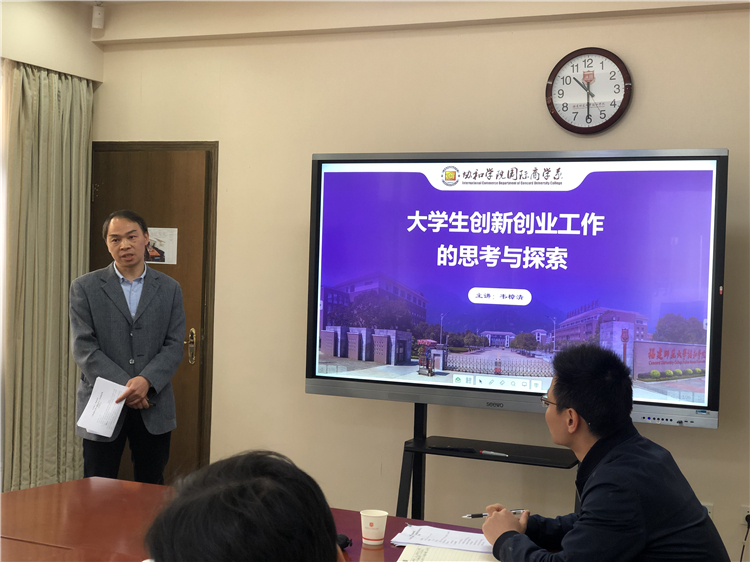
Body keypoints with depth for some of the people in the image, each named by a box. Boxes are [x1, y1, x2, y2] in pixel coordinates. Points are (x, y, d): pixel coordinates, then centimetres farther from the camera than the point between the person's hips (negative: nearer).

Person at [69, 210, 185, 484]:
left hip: (154, 407, 2)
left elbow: (174, 346, 1)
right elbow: (84, 348, -5)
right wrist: (125, 387, -14)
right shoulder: (85, 287, 2)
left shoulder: (169, 289, 7)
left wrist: (146, 381, -17)